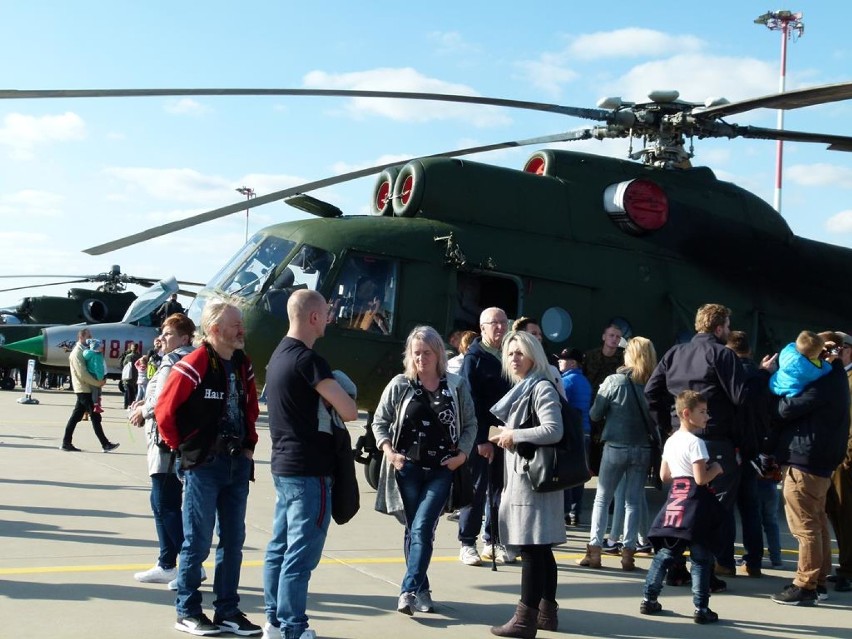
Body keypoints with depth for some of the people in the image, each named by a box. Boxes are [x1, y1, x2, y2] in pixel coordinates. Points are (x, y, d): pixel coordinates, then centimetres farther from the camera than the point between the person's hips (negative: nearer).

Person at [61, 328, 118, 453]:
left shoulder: (84, 351, 16)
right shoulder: (77, 353, -14)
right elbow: (82, 374, -20)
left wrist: (101, 379, 2)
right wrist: (98, 383, -17)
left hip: (85, 389, 9)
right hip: (84, 389, -9)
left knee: (76, 416, 10)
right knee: (95, 416, -8)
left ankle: (66, 443, 13)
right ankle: (105, 444, -6)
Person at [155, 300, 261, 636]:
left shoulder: (243, 364, 9)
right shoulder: (193, 365, -13)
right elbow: (164, 410, -12)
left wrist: (249, 445, 13)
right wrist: (181, 448, -4)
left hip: (237, 464, 7)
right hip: (203, 465, -6)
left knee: (233, 540, 10)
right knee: (198, 541, 1)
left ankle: (227, 611, 19)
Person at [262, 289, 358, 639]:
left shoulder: (279, 354, 13)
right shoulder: (308, 359, -17)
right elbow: (349, 412, -19)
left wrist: (328, 396, 5)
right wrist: (339, 400, 3)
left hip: (283, 465, 10)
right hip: (309, 469, -10)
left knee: (280, 547, 13)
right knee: (301, 554, -5)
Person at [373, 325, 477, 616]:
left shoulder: (457, 386, 1)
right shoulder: (399, 384, 0)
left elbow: (470, 424, 8)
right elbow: (380, 421, 6)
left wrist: (462, 454, -4)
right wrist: (389, 451, -7)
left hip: (441, 470, -1)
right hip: (407, 467, 1)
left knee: (423, 527, -12)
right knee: (413, 529, 7)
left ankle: (409, 590, -11)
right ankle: (421, 589, 18)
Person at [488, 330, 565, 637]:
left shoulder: (542, 388, -10)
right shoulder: (520, 389, 20)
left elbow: (553, 431, -22)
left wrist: (514, 435, -13)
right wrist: (505, 437, 14)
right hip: (522, 474, 10)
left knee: (532, 548, -9)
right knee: (541, 549, 13)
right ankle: (547, 612, 20)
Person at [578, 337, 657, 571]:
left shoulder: (614, 381, -9)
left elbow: (595, 414, -4)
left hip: (615, 446, -2)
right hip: (643, 449, 2)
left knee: (602, 498, 9)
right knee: (633, 501, 10)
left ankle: (594, 550, 7)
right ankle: (628, 552, 8)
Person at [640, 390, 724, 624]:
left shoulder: (671, 440, 11)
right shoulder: (696, 442, -13)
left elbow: (664, 475, 16)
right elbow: (701, 479, -18)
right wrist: (716, 469, -2)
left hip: (675, 500, 8)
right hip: (694, 503, -8)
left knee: (665, 553, 13)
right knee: (701, 558, -1)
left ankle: (649, 599, 15)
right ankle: (701, 608, 1)